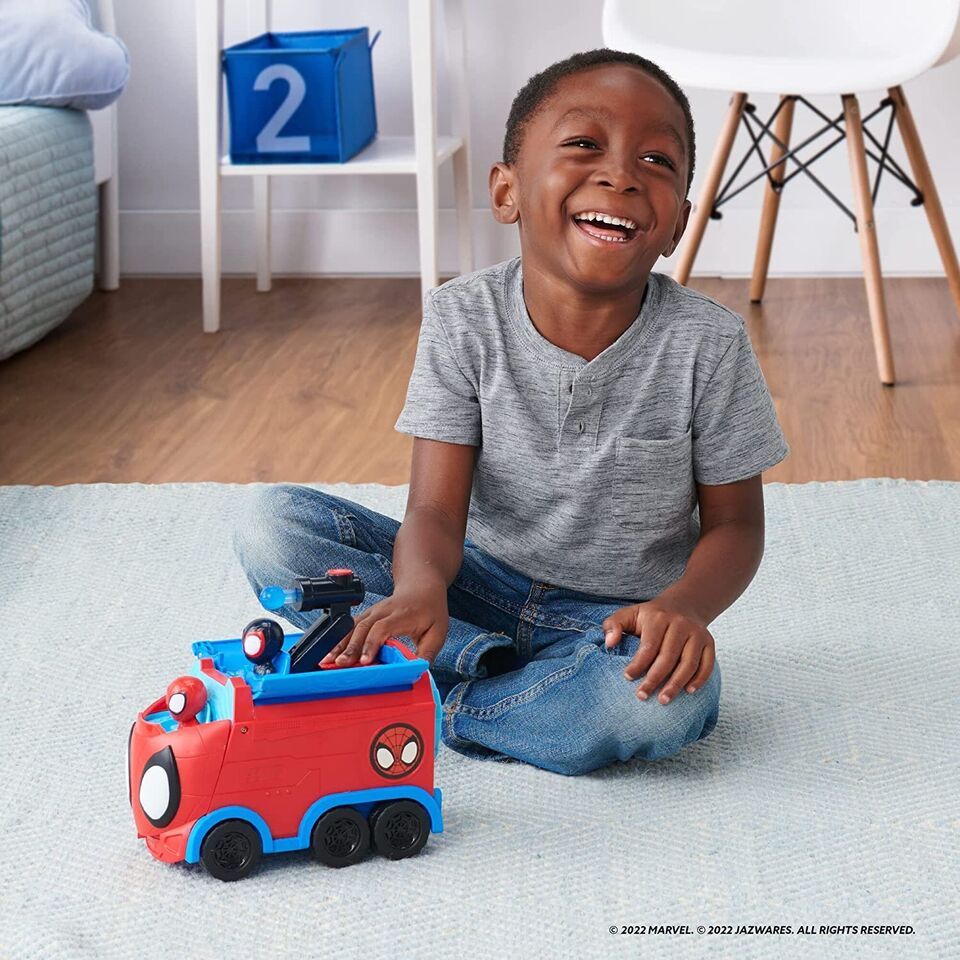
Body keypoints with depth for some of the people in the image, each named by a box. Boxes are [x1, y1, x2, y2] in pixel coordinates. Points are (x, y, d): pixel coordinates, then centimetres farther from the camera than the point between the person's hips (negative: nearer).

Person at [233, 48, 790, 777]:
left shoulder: (707, 345, -13)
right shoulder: (463, 320, -11)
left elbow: (734, 524, -5)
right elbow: (438, 506, -16)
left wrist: (686, 606, -28)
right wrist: (420, 588, -41)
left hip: (616, 617, -1)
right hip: (484, 584, 2)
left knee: (670, 697, -38)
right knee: (274, 525, -17)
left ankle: (433, 710, -19)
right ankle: (485, 664, -19)